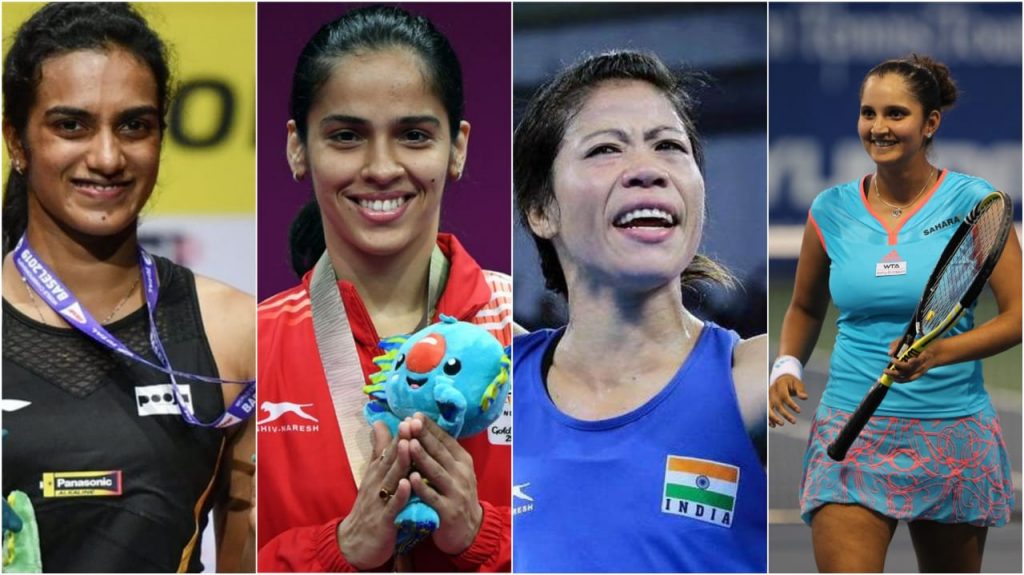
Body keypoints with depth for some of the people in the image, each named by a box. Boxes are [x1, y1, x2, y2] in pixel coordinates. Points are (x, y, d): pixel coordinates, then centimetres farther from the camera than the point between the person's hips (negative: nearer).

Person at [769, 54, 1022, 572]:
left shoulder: (971, 201, -4)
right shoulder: (831, 211, 4)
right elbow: (805, 307, 20)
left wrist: (938, 353, -22)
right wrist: (787, 366, 0)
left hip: (952, 430, -1)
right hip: (850, 428, 1)